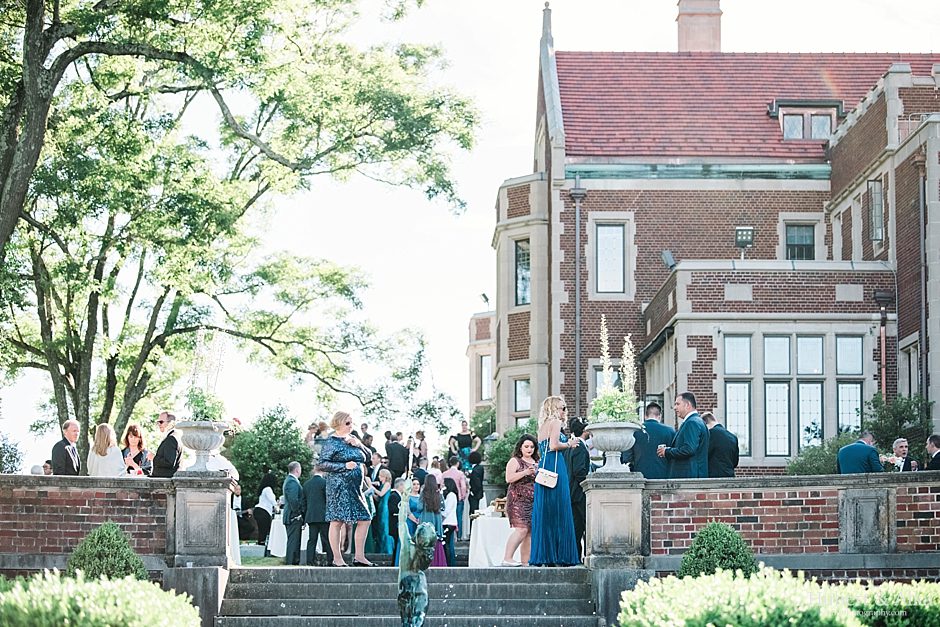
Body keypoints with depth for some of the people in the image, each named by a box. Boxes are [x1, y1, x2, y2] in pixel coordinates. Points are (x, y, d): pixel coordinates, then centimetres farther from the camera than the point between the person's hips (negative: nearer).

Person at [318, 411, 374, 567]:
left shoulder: (352, 439, 16)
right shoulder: (331, 442, -5)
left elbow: (367, 456, 17)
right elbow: (323, 464, -11)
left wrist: (359, 445, 0)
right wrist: (344, 466, -17)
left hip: (355, 487, 8)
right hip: (339, 485, -8)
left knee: (364, 519, 4)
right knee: (337, 521, -5)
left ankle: (359, 557, 10)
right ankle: (337, 559, -1)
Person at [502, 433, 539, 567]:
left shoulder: (537, 463, 20)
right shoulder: (515, 461, 2)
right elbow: (509, 478, -10)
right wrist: (526, 472, -16)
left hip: (534, 501, 6)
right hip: (518, 500, -6)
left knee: (530, 532, -1)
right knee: (522, 529, -19)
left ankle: (525, 561, 0)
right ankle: (507, 558, -19)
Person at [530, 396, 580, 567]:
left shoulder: (543, 426, 20)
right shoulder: (555, 422, -4)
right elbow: (554, 445, -17)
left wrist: (567, 443, 20)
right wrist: (569, 444, -1)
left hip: (543, 468, 9)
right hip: (555, 466, -9)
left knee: (544, 513, 6)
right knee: (558, 513, -7)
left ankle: (542, 555, 5)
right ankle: (559, 555, -9)